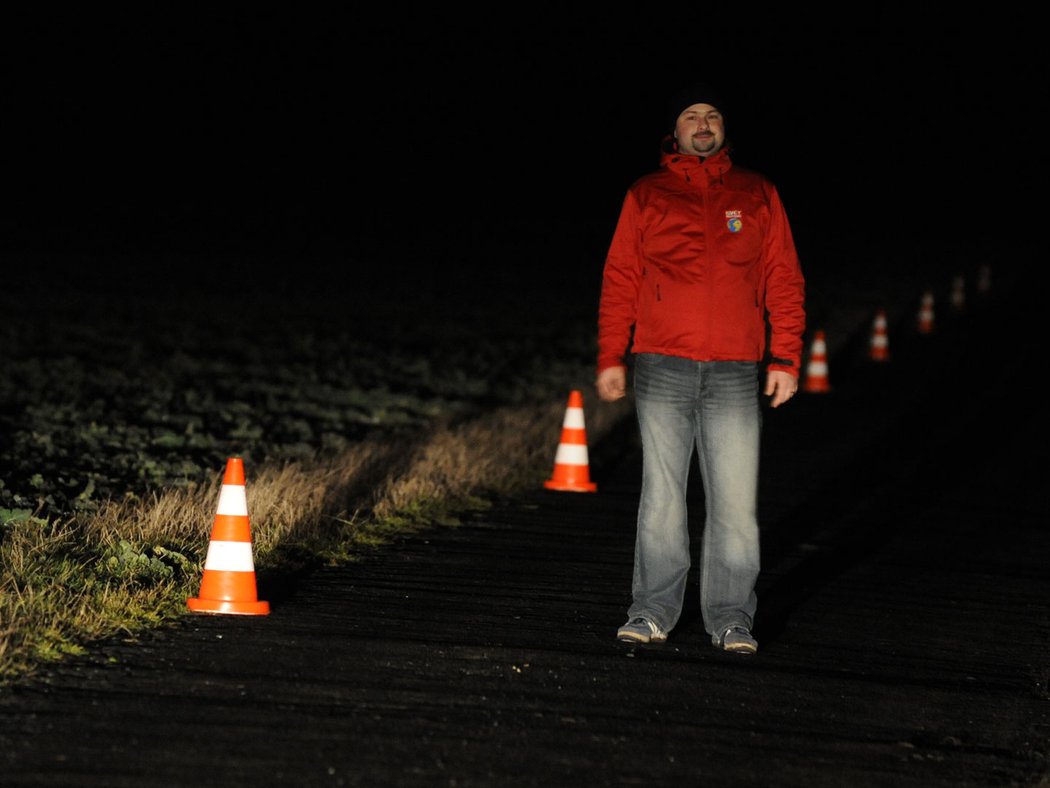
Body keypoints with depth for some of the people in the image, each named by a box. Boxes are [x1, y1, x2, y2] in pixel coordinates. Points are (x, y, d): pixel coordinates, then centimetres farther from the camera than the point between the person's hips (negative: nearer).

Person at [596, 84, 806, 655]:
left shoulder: (757, 195, 11)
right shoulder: (646, 196, 10)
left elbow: (784, 281, 9)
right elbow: (619, 280, 8)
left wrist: (785, 358, 0)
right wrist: (612, 357, 0)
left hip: (734, 373, 0)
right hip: (662, 370, 0)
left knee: (736, 500, -3)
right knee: (661, 495, 2)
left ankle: (731, 617, 3)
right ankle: (654, 608, 10)